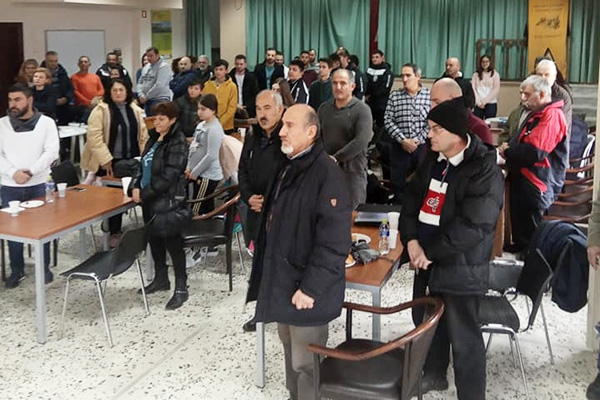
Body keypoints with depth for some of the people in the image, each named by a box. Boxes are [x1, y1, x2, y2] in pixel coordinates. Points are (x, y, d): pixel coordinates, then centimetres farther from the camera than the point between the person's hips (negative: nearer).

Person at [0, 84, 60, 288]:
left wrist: (30, 171, -17)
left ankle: (45, 267, 19)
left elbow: (51, 151, -7)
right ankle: (17, 270, 19)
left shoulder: (46, 123, 0)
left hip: (38, 185, -1)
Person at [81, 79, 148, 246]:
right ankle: (114, 232, 13)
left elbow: (143, 135, 14)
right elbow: (94, 137, -15)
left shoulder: (135, 110, 9)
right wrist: (105, 160, -19)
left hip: (131, 161, 5)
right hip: (110, 161, -5)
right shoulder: (101, 110, -9)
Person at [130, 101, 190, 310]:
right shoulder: (154, 139, 10)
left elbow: (168, 176, -20)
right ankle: (161, 278, 35)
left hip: (169, 201, -8)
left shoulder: (177, 143, -15)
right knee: (154, 239, 18)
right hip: (149, 199, 8)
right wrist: (135, 186, -1)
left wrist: (144, 193, -15)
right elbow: (143, 165, 16)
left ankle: (181, 288, 8)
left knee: (172, 243, -2)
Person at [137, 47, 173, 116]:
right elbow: (140, 82, 19)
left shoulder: (163, 66, -10)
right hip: (147, 100, 8)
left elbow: (159, 85, -18)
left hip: (160, 99, -8)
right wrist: (141, 94, 0)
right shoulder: (146, 67, 16)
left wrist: (146, 97, -13)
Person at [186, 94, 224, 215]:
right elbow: (193, 148, 16)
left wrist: (194, 172, -14)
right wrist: (189, 168, 5)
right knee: (207, 211, 15)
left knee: (196, 212, -6)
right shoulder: (200, 125, 11)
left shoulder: (214, 129, -16)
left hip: (208, 175, -9)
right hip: (200, 174, 9)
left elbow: (211, 156, -20)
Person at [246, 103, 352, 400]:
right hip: (283, 280, 9)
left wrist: (311, 288, -23)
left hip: (306, 288, -9)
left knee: (306, 362, 2)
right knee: (291, 351, 22)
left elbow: (334, 242, -23)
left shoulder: (327, 174, -20)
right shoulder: (289, 166, 9)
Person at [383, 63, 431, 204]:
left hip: (423, 146, -1)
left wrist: (417, 141, -10)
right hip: (400, 147, 1)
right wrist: (403, 140, -11)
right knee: (398, 184, 7)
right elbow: (388, 120, -2)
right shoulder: (394, 96, 4)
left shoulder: (430, 95, 0)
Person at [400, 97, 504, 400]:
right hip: (427, 261, 8)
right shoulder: (432, 160, 6)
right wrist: (411, 240, -8)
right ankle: (433, 375, 46)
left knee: (463, 339, 2)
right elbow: (412, 199, 8)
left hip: (460, 268, -8)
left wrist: (429, 251, -18)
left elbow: (472, 226, -23)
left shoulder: (484, 171, -18)